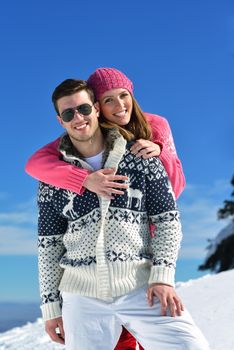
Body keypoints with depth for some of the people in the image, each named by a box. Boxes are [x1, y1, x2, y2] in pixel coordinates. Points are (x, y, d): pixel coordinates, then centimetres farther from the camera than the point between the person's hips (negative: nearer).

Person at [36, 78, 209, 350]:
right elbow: (49, 244, 10)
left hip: (141, 288, -1)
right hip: (82, 295, 1)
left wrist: (162, 276, -6)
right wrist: (51, 306, 7)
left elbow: (167, 218, 5)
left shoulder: (139, 156, 4)